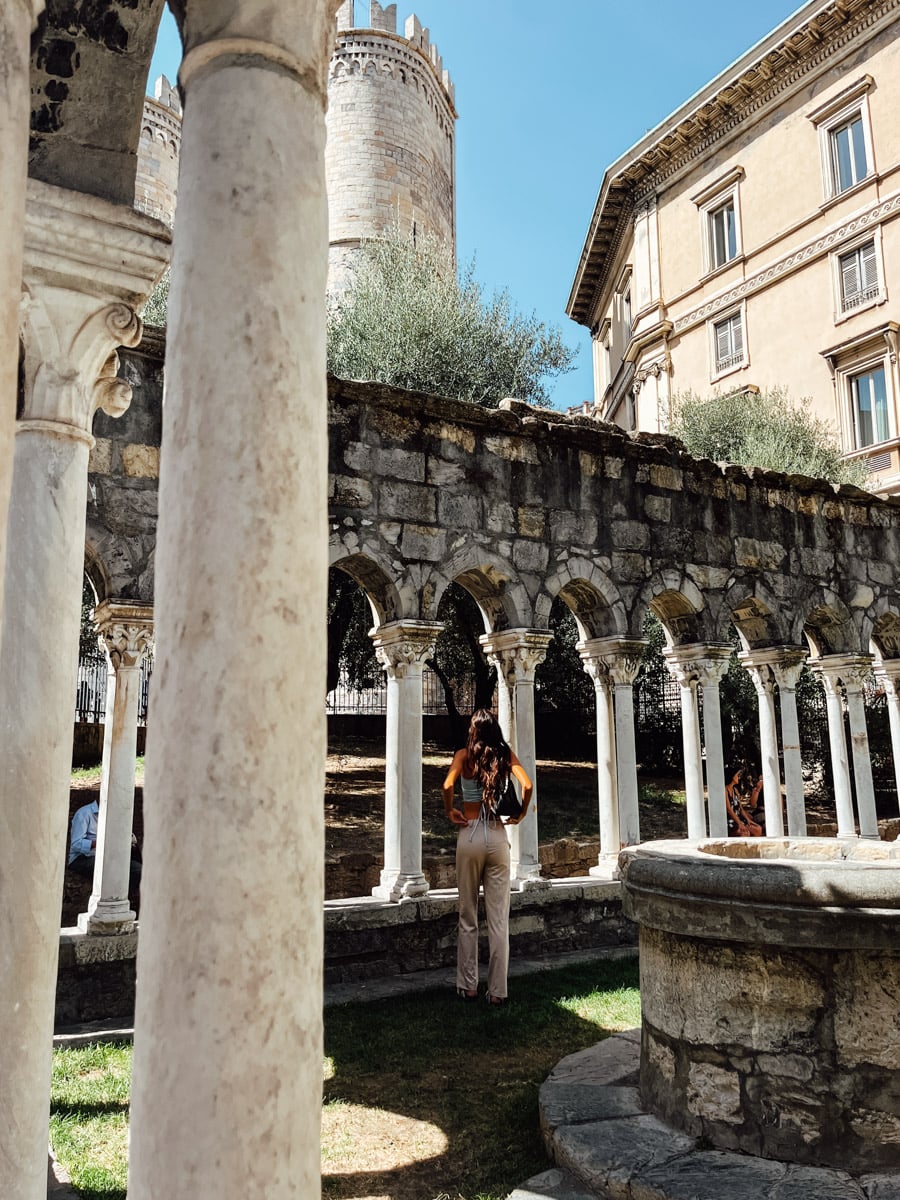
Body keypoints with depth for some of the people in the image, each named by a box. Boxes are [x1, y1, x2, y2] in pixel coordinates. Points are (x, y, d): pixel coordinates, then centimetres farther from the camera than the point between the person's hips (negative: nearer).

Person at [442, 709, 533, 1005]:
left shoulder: (464, 755, -2)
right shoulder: (506, 755, 2)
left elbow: (448, 785, -18)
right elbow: (527, 785, -11)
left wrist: (449, 811, -1)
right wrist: (521, 814, 4)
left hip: (469, 835, -1)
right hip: (498, 837, 1)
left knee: (468, 917, 11)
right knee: (499, 919, 6)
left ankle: (468, 986, 17)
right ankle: (497, 991, 10)